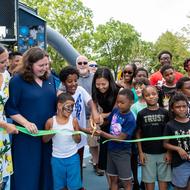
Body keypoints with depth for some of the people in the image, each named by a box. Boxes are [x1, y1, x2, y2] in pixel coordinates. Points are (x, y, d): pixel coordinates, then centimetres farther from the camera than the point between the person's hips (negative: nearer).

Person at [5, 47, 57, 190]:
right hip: (27, 135, -5)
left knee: (46, 169, 15)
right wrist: (26, 123, -21)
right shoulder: (17, 81, -9)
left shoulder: (49, 79, 8)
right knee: (27, 171, 6)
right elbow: (10, 108, -10)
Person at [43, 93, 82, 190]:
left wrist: (74, 135, -20)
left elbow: (78, 140, 1)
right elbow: (45, 140, 2)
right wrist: (50, 134, -17)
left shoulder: (74, 121, -5)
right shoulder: (51, 121, -7)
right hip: (57, 158, 0)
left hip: (73, 157, 0)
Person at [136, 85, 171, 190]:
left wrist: (169, 152, -2)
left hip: (163, 153, 1)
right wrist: (140, 152, -4)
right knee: (149, 180, 7)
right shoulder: (141, 114, -3)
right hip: (147, 153, -1)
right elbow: (138, 134, 1)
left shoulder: (165, 113, -1)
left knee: (164, 179, 8)